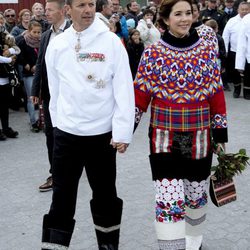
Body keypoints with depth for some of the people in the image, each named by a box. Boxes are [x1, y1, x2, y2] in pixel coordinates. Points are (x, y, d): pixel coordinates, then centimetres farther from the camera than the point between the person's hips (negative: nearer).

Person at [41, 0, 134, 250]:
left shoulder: (111, 41, -8)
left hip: (102, 133, -1)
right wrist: (58, 122, 12)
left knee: (105, 195, 15)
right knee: (62, 197, 7)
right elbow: (55, 89, 9)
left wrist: (122, 131, -13)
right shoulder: (56, 44, 0)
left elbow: (124, 89, -9)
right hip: (66, 133, 2)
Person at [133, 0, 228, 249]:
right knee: (169, 201, -8)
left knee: (196, 195, 18)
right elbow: (140, 95, -1)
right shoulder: (152, 53, -4)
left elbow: (216, 93, 4)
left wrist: (220, 132, 4)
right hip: (164, 139, -2)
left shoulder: (207, 50, 0)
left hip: (199, 138, 2)